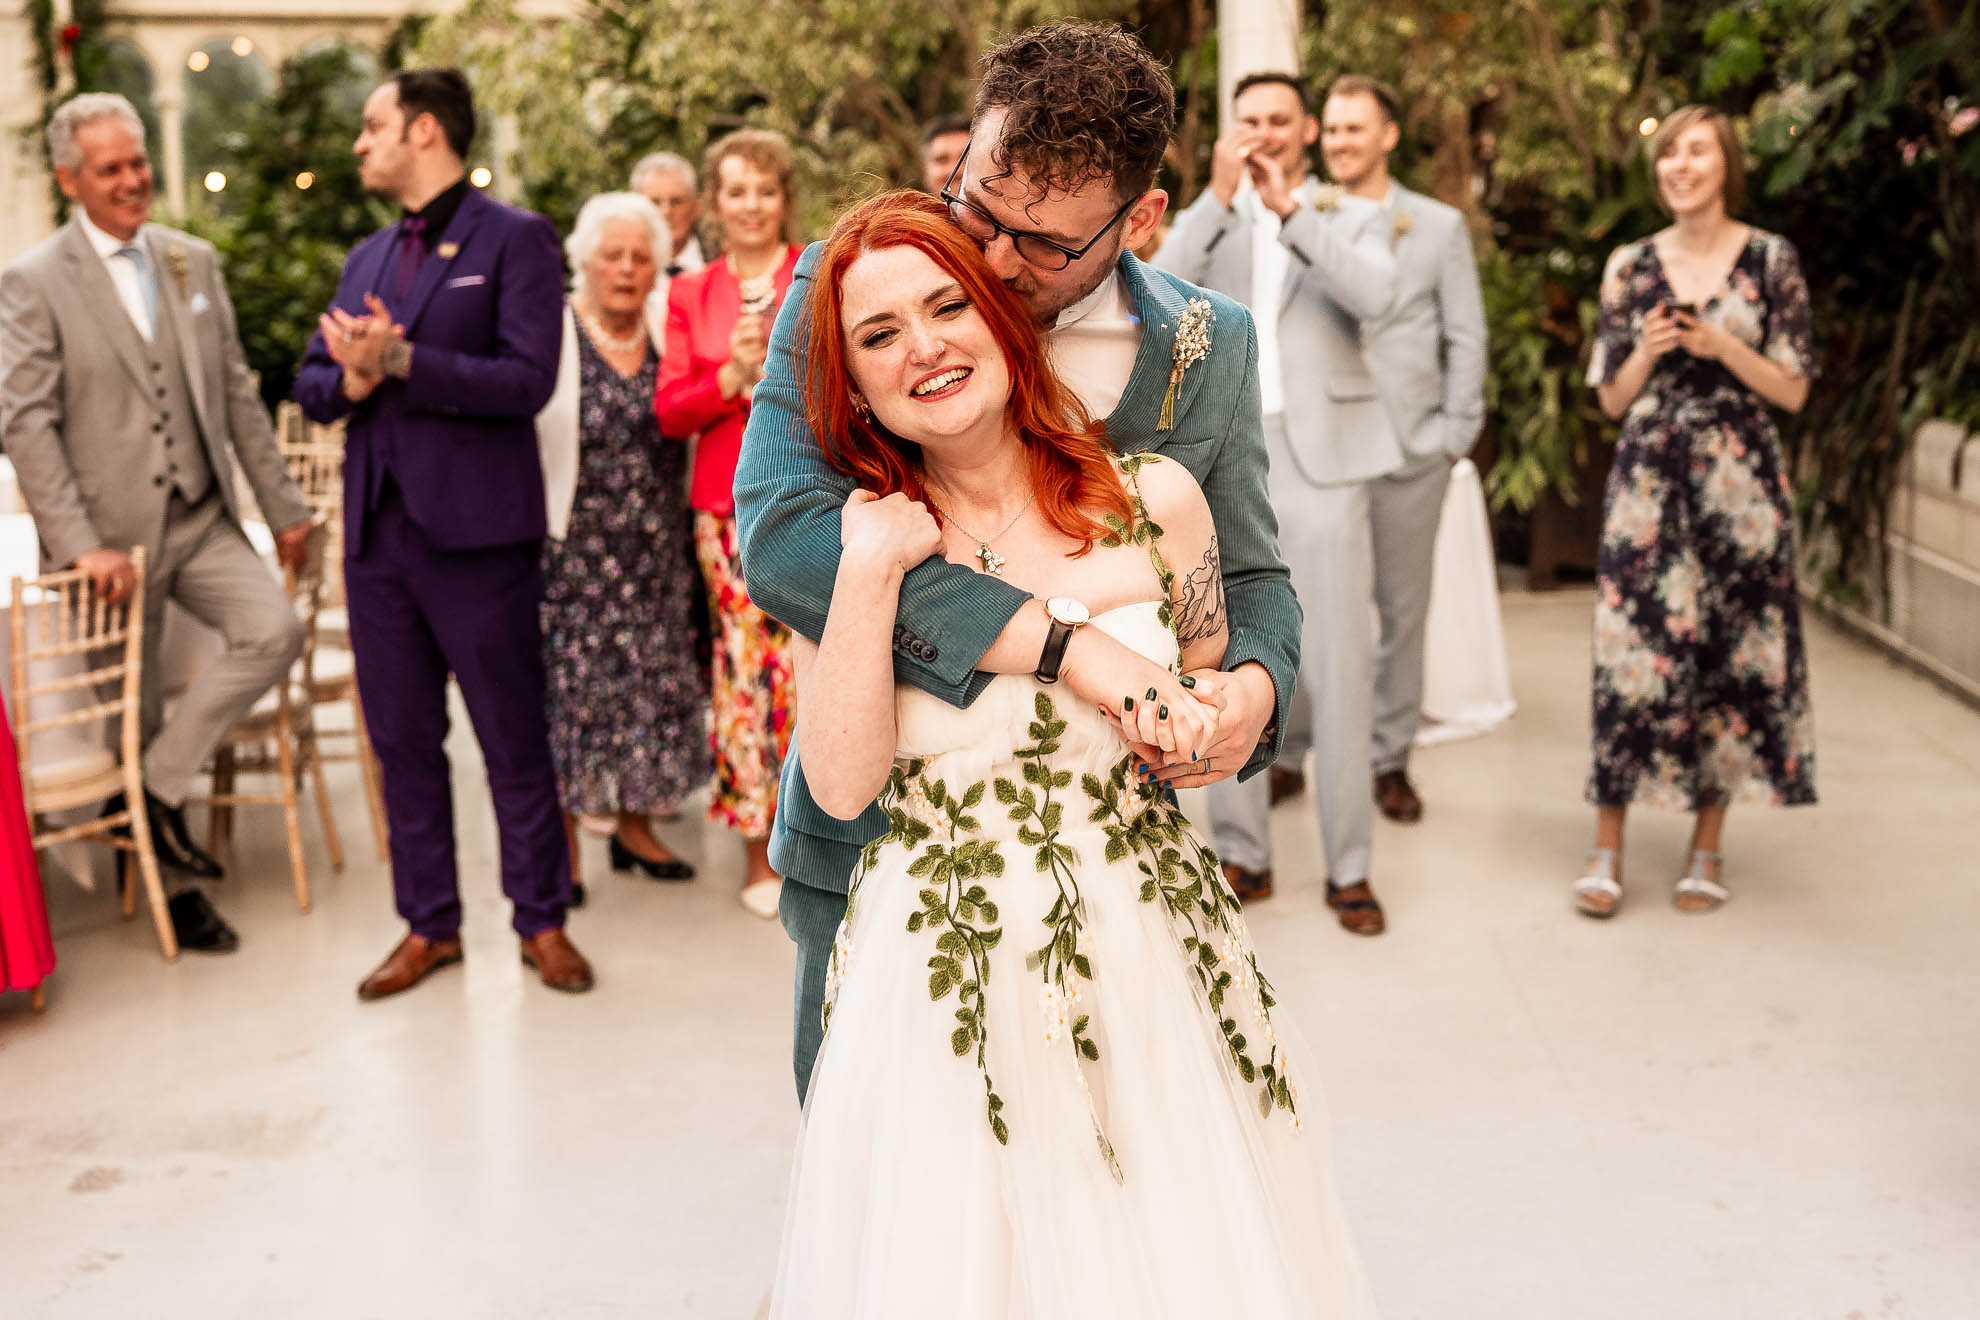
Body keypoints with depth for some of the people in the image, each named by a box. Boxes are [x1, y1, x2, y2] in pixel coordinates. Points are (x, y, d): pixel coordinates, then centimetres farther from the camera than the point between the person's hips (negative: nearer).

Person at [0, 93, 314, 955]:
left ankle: (159, 787, 0)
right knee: (132, 712, 5)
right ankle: (174, 886, 22)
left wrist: (284, 505, 8)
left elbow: (237, 394, 11)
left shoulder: (194, 262, 9)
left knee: (274, 633, -18)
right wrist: (79, 546, -20)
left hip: (202, 518, 4)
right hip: (112, 534, -4)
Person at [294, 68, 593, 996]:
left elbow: (527, 381, -14)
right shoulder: (367, 258, 18)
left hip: (476, 532, -6)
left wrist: (403, 360, -18)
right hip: (378, 529, 7)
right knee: (403, 739, 11)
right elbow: (312, 383, 17)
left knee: (514, 737, 2)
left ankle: (542, 921, 15)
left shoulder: (516, 241, -3)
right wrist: (351, 379, -6)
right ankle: (429, 927, 22)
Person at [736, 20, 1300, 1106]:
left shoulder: (1208, 350, -2)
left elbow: (1248, 577, 9)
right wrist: (1067, 645, -32)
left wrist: (1255, 685, -17)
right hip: (875, 847, -1)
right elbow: (780, 532, -26)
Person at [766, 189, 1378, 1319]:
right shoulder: (848, 541, -1)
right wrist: (874, 569, -16)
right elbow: (844, 785, -12)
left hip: (1153, 963, 1)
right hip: (941, 989, -1)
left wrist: (1198, 721, -8)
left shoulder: (1154, 501, -1)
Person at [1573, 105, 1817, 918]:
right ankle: (1608, 850, 5)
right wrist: (1647, 353, -10)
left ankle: (1706, 850, 14)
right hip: (1649, 479, 1)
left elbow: (1793, 391, 1)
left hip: (1740, 483, -1)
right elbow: (1612, 398, 9)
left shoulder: (1770, 259, 2)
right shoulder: (1631, 266, 6)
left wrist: (1722, 346, -13)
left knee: (1731, 653, 2)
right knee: (1634, 650, -3)